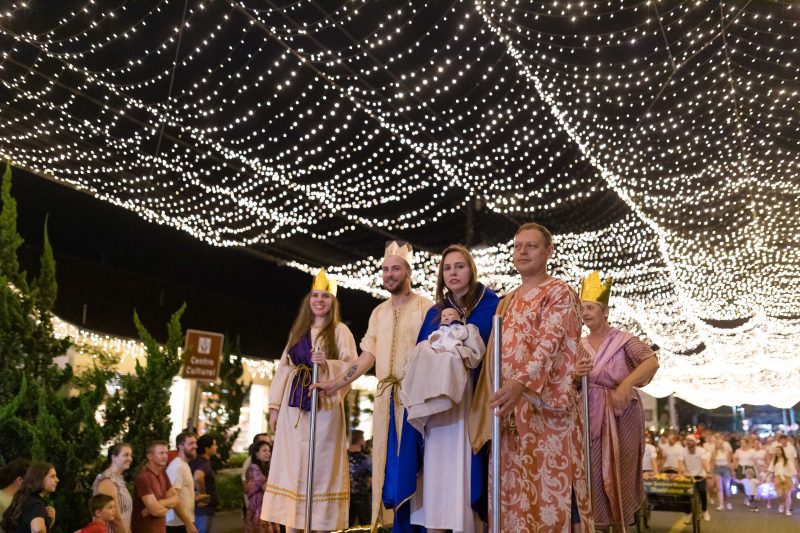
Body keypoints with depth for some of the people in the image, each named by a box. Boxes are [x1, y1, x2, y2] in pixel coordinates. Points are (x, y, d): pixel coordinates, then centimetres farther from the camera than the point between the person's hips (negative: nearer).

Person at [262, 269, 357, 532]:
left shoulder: (340, 330, 3)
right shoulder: (298, 331, 18)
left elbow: (352, 366, -7)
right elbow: (284, 368, 14)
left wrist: (327, 364, -25)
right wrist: (275, 406, 8)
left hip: (324, 406, -4)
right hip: (294, 406, 5)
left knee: (321, 467, -4)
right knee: (292, 466, 3)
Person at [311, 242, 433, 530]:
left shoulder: (425, 307, -1)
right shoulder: (379, 312, 17)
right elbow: (367, 356, 14)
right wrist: (335, 384, 8)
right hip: (386, 396, 5)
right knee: (388, 463, 6)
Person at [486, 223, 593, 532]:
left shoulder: (559, 293, -3)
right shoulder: (506, 302, 19)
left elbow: (550, 343, -19)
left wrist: (521, 382, -34)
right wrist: (491, 399, 13)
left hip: (546, 407, -7)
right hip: (510, 409, 7)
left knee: (553, 488, -5)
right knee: (516, 492, 8)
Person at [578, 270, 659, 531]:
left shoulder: (623, 340, -8)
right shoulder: (580, 346, 5)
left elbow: (652, 362, -22)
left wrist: (626, 384, -35)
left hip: (622, 415, -3)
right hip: (592, 416, 3)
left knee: (621, 470, 7)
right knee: (596, 472, 4)